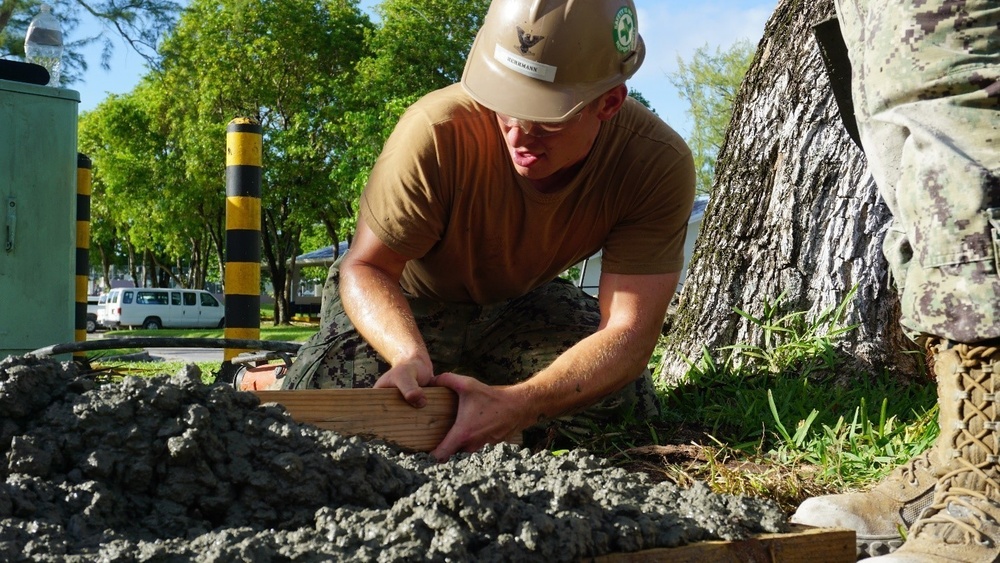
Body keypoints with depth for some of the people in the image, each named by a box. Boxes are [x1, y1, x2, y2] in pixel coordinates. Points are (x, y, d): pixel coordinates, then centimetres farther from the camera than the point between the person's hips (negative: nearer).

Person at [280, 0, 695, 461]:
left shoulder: (658, 166, -30)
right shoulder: (437, 133, -36)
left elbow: (629, 332, -32)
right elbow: (366, 266, -25)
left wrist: (517, 406, -49)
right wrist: (410, 355, -47)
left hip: (522, 304, 3)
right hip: (407, 302, -2)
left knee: (630, 405, -15)